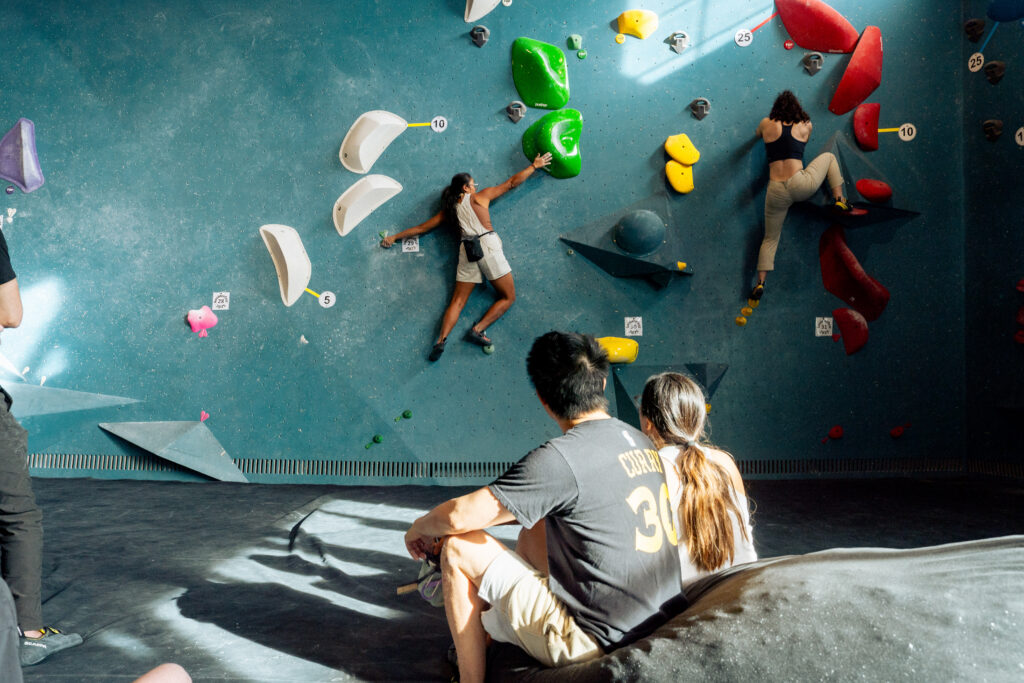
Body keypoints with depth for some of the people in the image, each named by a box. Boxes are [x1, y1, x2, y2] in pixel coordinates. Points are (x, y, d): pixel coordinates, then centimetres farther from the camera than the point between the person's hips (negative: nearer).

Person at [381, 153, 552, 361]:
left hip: (467, 250, 4)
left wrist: (394, 237, 34)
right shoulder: (480, 197, 11)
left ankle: (441, 340, -16)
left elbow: (422, 228, 23)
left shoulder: (449, 210, 19)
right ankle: (478, 329, -13)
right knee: (508, 297, 3)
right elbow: (512, 183, 15)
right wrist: (534, 166, 25)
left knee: (458, 301, 4)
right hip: (487, 244, -4)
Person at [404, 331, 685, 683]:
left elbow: (460, 516, -17)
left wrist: (419, 528, 4)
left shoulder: (560, 458, -20)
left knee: (460, 548, -1)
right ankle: (494, 640, 34)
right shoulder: (641, 442, 5)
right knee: (533, 527, 24)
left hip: (600, 643, -8)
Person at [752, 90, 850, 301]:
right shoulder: (805, 126, 8)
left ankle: (760, 283, 7)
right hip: (800, 186, -1)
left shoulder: (767, 124, 7)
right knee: (829, 157, 26)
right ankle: (840, 201, 19)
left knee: (770, 238, 16)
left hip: (776, 192, 1)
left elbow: (757, 134, 31)